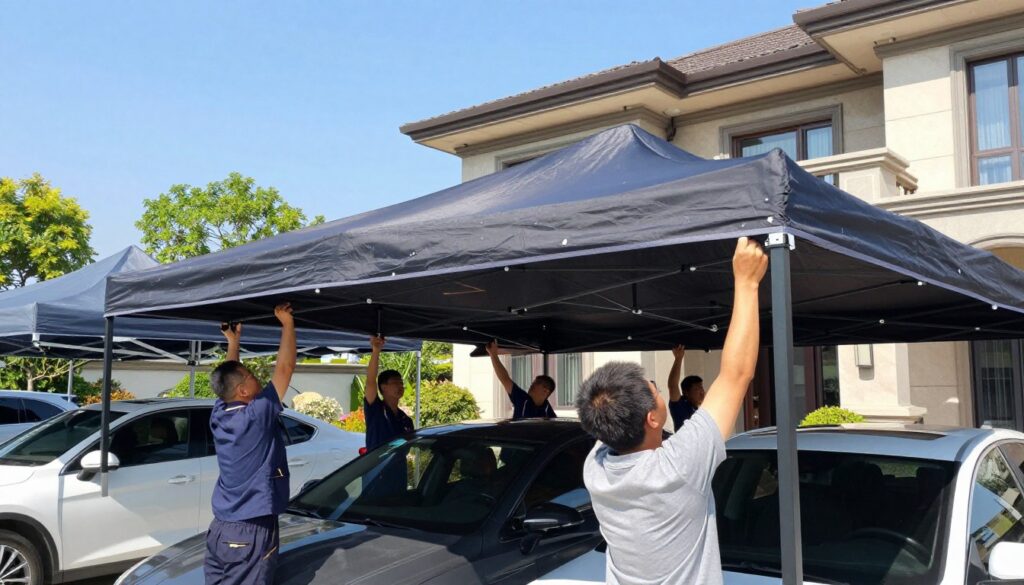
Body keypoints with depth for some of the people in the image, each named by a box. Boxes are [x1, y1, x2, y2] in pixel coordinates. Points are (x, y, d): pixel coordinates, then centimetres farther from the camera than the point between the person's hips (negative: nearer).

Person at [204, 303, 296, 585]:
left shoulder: (219, 415, 5)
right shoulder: (257, 416, -16)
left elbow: (227, 378, 24)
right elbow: (284, 368, -13)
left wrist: (233, 341, 31)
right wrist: (287, 323, -5)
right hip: (250, 532, -8)